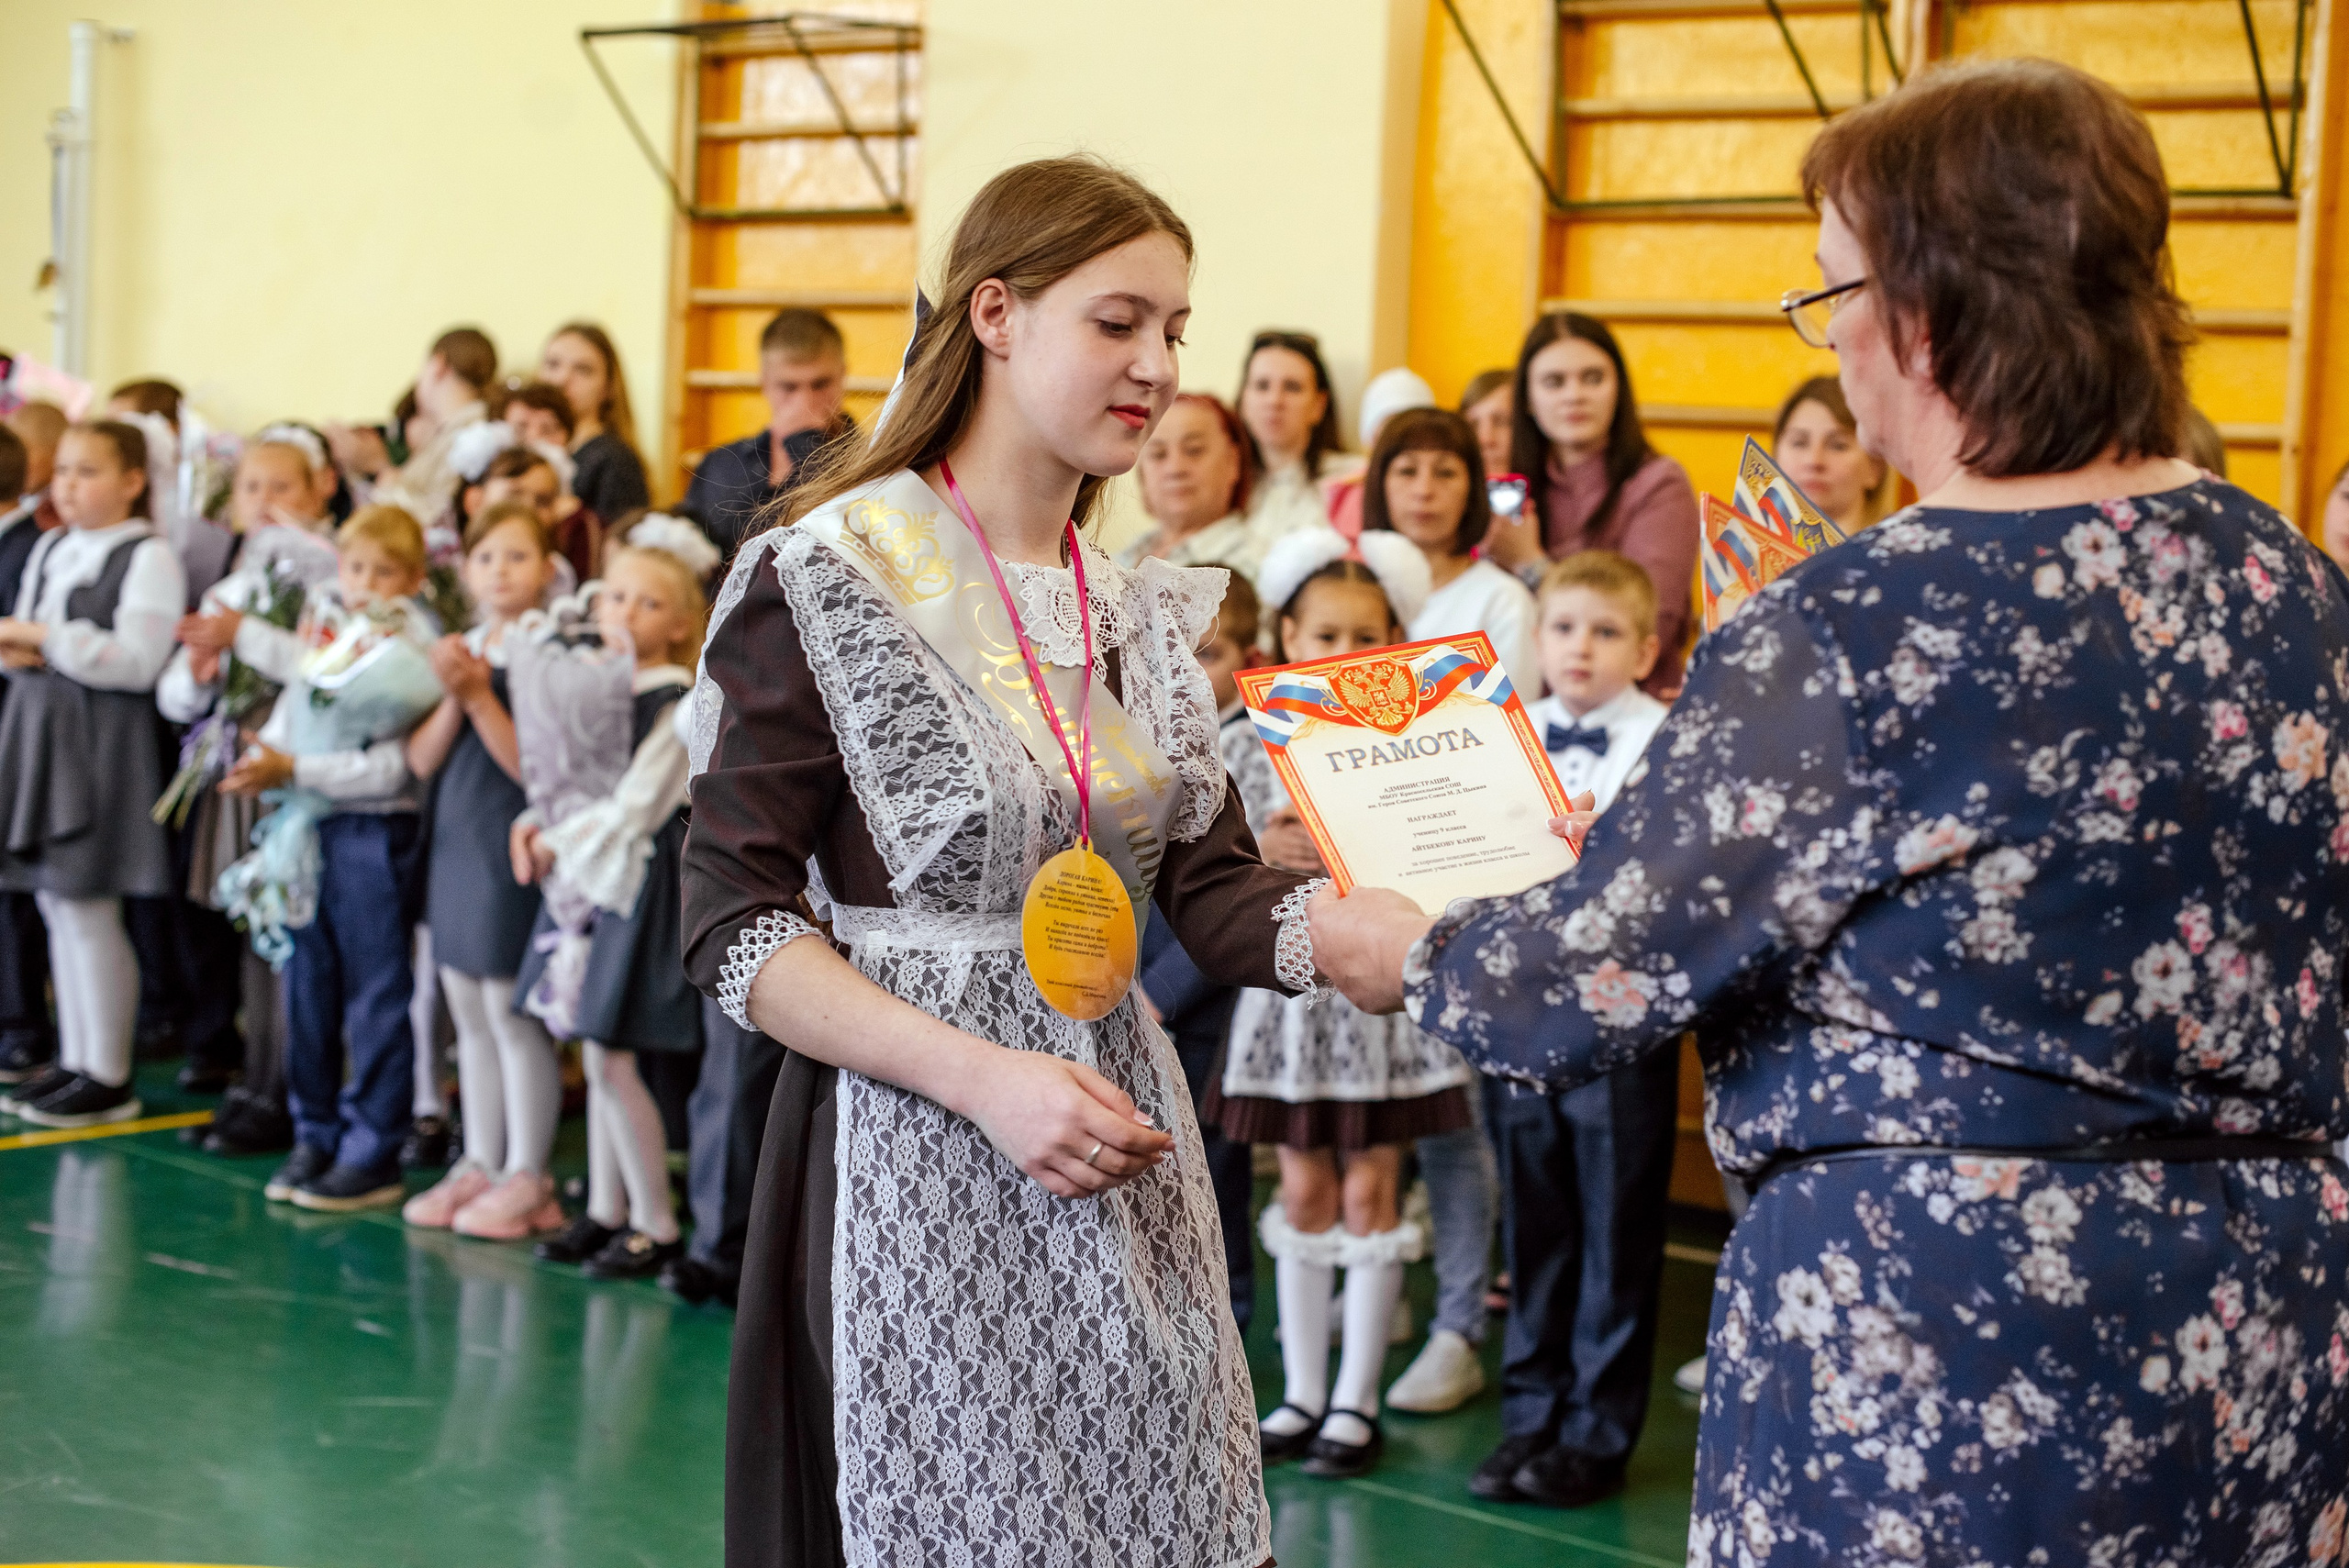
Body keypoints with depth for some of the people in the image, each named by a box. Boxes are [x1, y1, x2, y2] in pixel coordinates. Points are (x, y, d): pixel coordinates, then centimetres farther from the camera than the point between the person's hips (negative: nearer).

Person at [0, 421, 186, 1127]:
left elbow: (135, 662, -17)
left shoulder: (148, 558, -9)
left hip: (102, 742, -8)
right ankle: (76, 1059, 20)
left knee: (89, 908, -5)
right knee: (57, 905, 11)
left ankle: (109, 1077, 4)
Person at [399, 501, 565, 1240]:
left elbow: (535, 765, -17)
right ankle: (479, 1165, 22)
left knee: (513, 1015, -3)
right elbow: (422, 759, 4)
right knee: (470, 1018, 13)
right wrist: (452, 698, -11)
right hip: (454, 846, 7)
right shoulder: (458, 649, 10)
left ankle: (527, 1178, 6)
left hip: (513, 851, -7)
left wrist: (481, 696, -21)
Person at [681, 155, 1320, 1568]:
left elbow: (1215, 889, 5)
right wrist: (984, 1080, -21)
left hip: (1124, 1155, 6)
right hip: (918, 1163, -6)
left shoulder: (1142, 607, 10)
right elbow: (733, 926, -12)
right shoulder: (831, 580, -9)